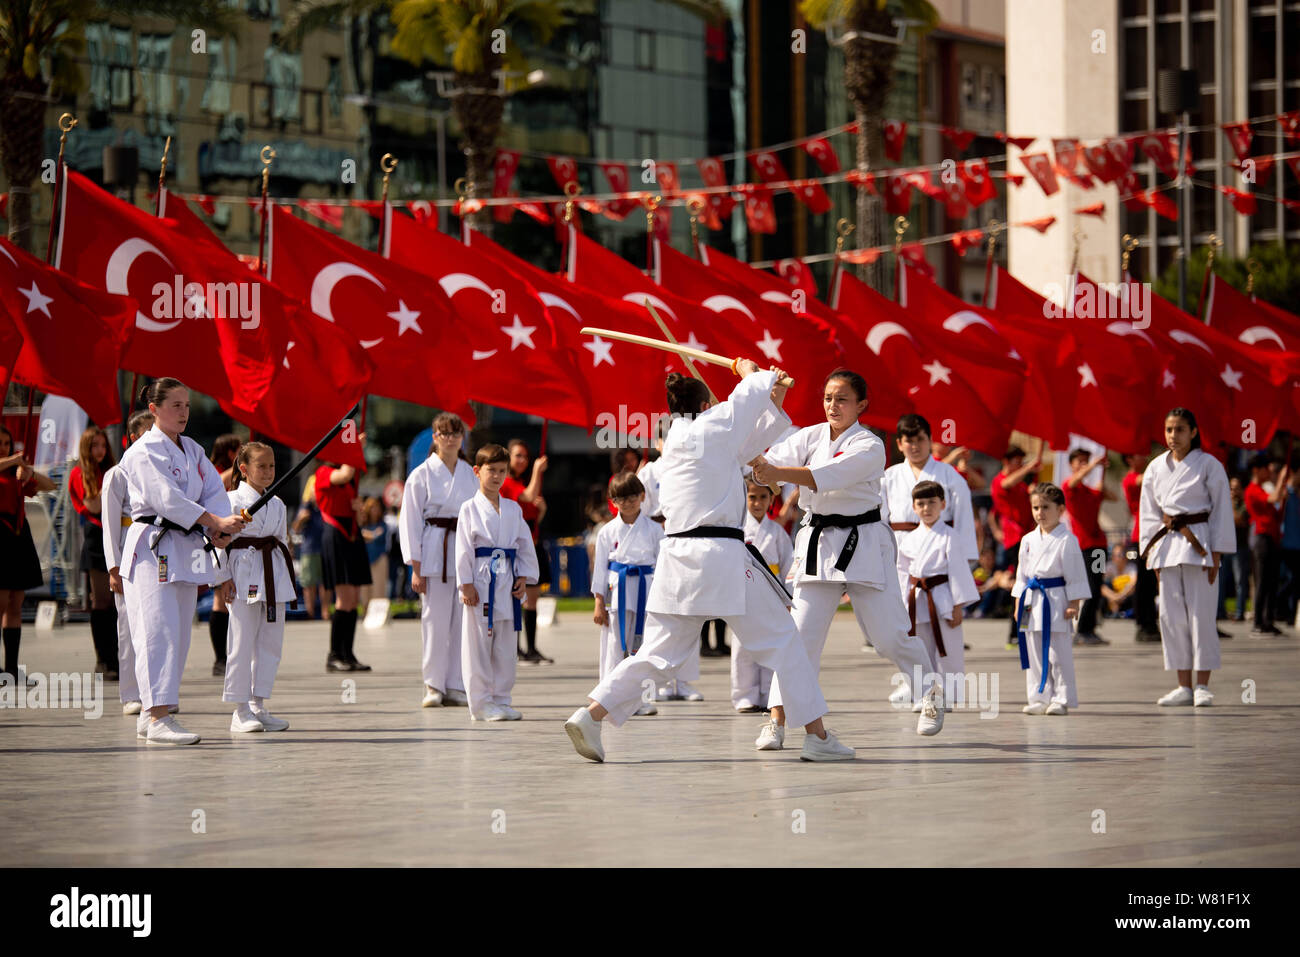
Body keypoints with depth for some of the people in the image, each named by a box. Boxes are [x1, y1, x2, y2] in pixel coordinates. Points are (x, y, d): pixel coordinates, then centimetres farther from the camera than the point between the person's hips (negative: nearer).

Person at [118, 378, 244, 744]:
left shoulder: (193, 450, 16)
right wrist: (216, 521, -25)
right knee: (160, 629, -15)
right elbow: (167, 497, -20)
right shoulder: (144, 451, -9)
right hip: (152, 547, -8)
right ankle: (157, 718, -20)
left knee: (178, 633, 9)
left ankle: (150, 714, 17)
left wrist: (220, 529, -14)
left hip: (186, 549, 8)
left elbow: (213, 490, 6)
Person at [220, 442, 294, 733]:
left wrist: (287, 576, 16)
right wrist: (224, 577, -12)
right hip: (244, 575, -7)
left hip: (274, 577, 7)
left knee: (271, 642, 6)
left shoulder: (277, 505, 14)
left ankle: (258, 704, 14)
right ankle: (241, 711, -1)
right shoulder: (232, 501, -5)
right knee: (242, 642, -6)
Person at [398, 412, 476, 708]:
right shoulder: (421, 475, -1)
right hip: (434, 552, -4)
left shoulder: (470, 475, 11)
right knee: (435, 620, -4)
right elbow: (410, 522, -2)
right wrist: (416, 568, -7)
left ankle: (456, 686, 9)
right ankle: (434, 686, 6)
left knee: (463, 621, 2)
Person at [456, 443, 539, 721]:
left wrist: (523, 578, 4)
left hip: (508, 582, 5)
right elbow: (463, 548, -5)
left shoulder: (513, 509, 12)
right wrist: (466, 584, -10)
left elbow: (525, 545, 14)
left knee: (506, 646, 8)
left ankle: (501, 700, 16)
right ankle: (481, 704, 2)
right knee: (478, 644, -3)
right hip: (480, 581, -5)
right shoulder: (470, 509, -2)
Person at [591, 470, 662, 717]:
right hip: (616, 592, 0)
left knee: (642, 646, 1)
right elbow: (600, 567, 6)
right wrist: (599, 603, 1)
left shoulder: (654, 530, 3)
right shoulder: (607, 531, 5)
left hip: (645, 590, 0)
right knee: (615, 646, 1)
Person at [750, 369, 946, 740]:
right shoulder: (811, 437, 5)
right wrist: (760, 466, -34)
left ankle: (931, 694, 27)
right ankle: (777, 720, -8)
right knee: (801, 631, -7)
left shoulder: (870, 448, -11)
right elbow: (774, 460, -10)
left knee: (889, 634, 1)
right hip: (818, 543, 3)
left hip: (863, 544, -3)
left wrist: (777, 472, -41)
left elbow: (825, 478, -27)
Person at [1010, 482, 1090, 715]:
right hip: (1032, 602, 6)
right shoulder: (1028, 540, 11)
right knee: (1035, 652, 8)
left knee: (1057, 652, -4)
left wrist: (1073, 605, -10)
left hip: (1055, 601, -6)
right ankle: (1040, 698, 15)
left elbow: (1075, 576, -6)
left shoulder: (1066, 540, -6)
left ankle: (1061, 699, 3)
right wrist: (1018, 605, 12)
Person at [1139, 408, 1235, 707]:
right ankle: (1184, 687, 9)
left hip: (1198, 543, -4)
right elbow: (1148, 512, 13)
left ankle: (1203, 686, 0)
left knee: (1200, 613, -6)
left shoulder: (1208, 465, -2)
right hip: (1166, 544, 4)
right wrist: (1150, 552, 6)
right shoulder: (1156, 468, 10)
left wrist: (1216, 553, -8)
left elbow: (1221, 510, -2)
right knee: (1171, 615, 3)